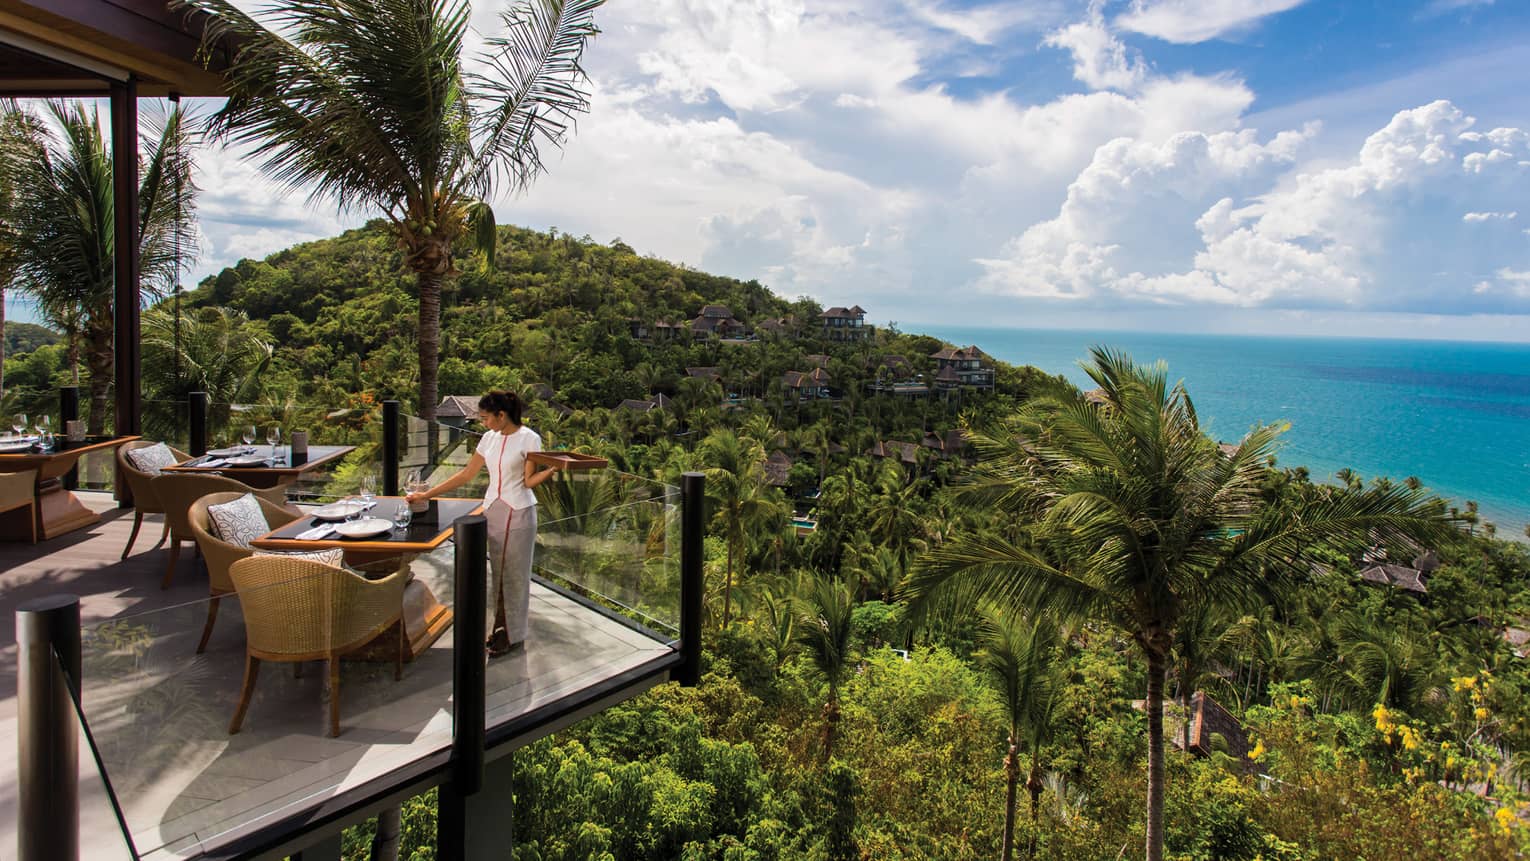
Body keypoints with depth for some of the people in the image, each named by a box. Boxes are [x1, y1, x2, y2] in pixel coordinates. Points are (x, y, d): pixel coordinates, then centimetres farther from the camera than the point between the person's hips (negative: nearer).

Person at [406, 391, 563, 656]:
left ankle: (514, 635, 14)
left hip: (518, 513, -6)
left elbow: (529, 481, -11)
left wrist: (553, 468, -29)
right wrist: (427, 494, 9)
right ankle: (501, 626, 23)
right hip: (492, 510, 6)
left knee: (514, 573, 3)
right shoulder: (489, 438, 6)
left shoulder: (529, 439, -11)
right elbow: (466, 474, 10)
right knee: (498, 571, 11)